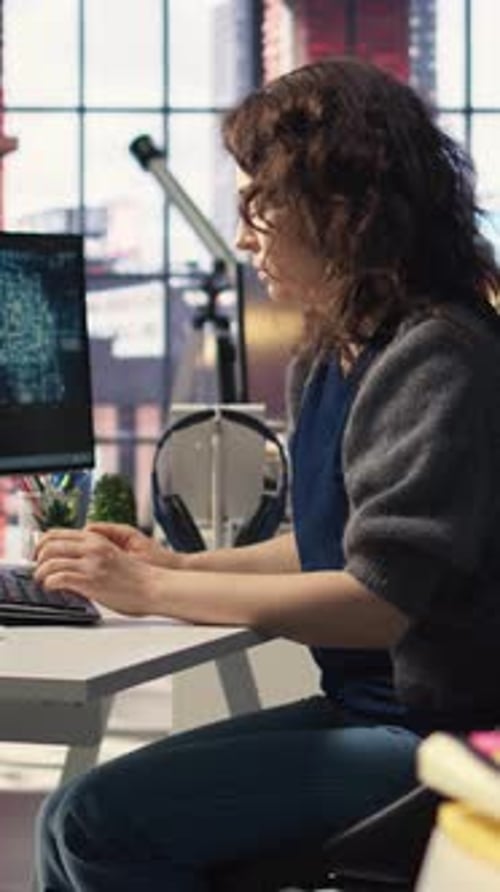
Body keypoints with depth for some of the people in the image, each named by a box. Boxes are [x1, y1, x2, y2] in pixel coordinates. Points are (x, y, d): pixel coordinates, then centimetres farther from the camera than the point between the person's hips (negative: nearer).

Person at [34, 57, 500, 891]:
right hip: (366, 706, 9)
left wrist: (155, 591, -18)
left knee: (96, 825, -17)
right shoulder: (344, 355, 9)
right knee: (76, 816, 2)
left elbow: (380, 598, -24)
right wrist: (182, 564, 8)